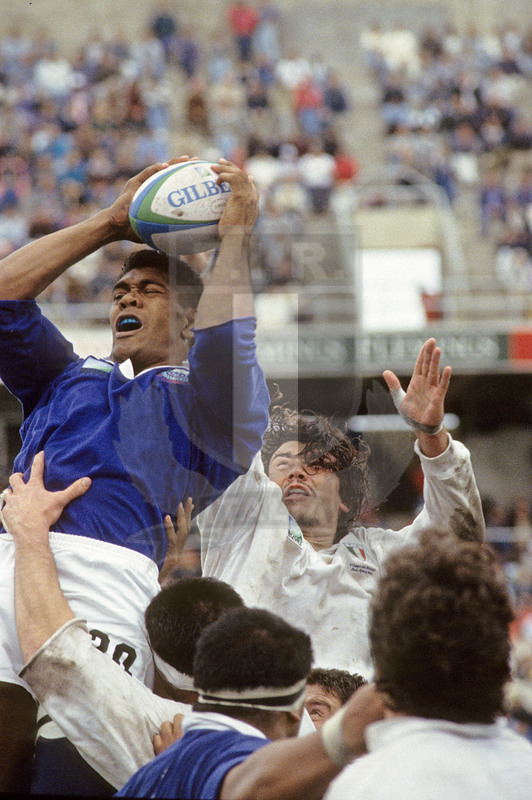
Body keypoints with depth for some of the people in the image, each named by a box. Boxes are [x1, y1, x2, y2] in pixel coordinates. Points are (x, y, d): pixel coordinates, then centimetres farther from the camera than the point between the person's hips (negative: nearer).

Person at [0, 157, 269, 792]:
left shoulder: (205, 402, 23)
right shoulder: (69, 381, 37)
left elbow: (222, 343, 0)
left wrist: (235, 236, 8)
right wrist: (111, 224, 33)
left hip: (107, 569, -4)